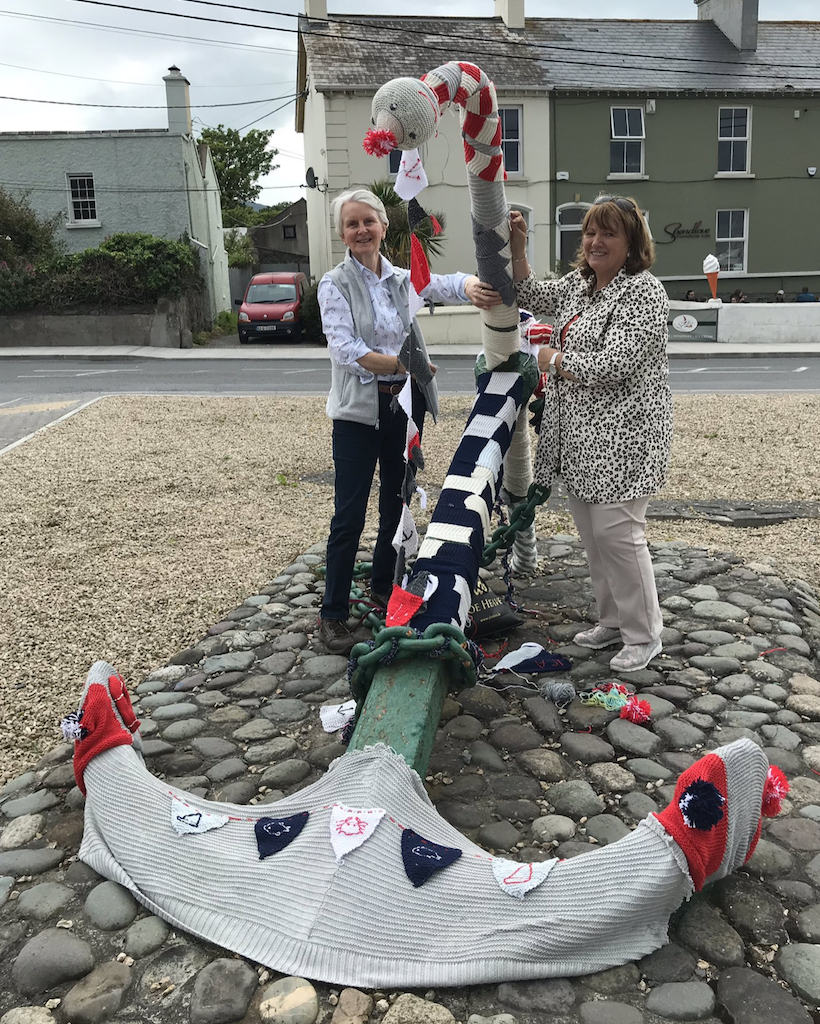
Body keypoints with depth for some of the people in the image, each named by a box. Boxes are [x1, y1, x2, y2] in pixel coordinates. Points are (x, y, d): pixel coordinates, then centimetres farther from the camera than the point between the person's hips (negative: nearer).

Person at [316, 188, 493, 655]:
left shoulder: (402, 278, 9)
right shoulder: (336, 284, -4)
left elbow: (447, 283, -3)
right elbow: (345, 348, -16)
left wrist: (470, 285, -27)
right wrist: (400, 362, -26)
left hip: (404, 403, 5)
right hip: (359, 410, -5)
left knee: (397, 502, 15)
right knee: (350, 512, -5)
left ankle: (385, 587, 33)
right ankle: (333, 616, 4)